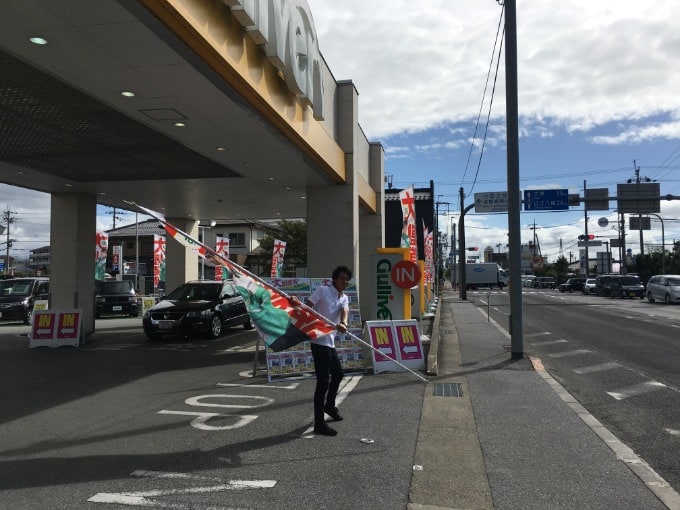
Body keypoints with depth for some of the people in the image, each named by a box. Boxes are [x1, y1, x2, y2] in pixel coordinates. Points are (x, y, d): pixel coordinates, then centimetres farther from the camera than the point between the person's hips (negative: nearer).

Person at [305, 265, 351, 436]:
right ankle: (319, 424, -5)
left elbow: (345, 311, -10)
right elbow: (306, 307, -11)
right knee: (323, 381, -9)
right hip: (319, 341, -8)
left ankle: (329, 405, 46)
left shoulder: (344, 298, 10)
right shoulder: (322, 290, -8)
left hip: (330, 342, 8)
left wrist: (343, 323, -30)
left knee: (338, 374, 23)